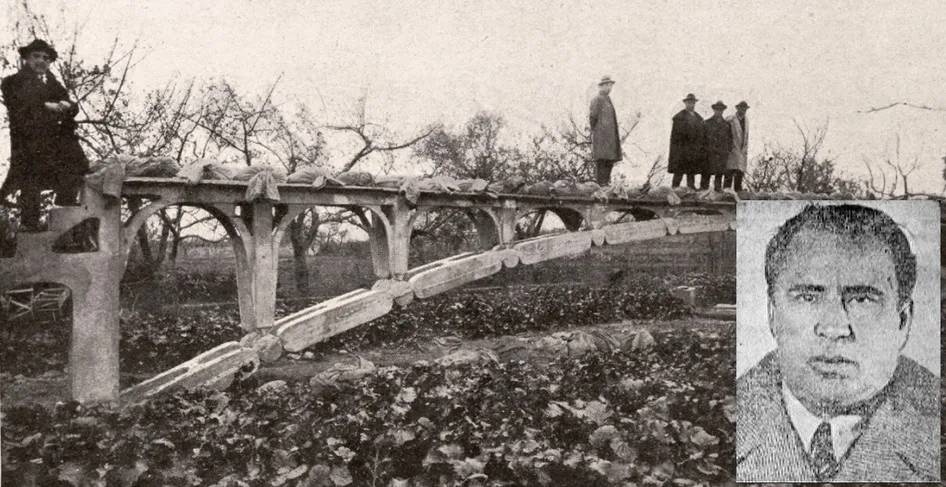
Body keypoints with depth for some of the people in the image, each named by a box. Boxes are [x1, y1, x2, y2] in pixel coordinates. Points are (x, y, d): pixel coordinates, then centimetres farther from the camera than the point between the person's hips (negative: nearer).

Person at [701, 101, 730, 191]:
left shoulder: (726, 124, 13)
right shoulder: (707, 123, 5)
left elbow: (730, 138, 16)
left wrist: (728, 150, 6)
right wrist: (704, 149, -4)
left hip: (722, 154, 3)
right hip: (709, 154, -3)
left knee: (719, 174, 3)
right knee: (706, 174, -3)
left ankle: (718, 191, 9)